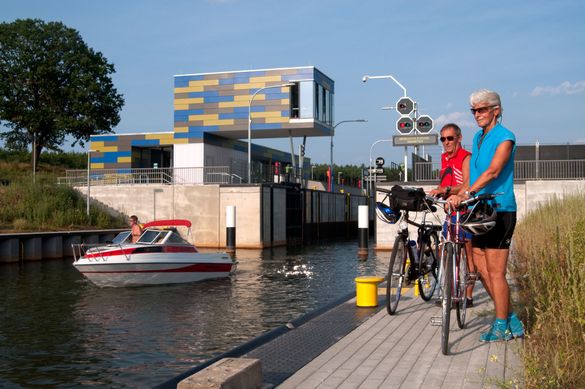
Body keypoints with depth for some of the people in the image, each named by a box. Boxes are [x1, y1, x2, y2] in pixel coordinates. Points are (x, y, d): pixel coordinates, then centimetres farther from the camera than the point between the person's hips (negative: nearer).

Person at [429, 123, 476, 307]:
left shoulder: (466, 158, -9)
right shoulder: (445, 158, 16)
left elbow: (467, 186, -21)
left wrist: (446, 190, -33)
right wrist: (436, 192, 5)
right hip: (450, 211, 8)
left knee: (469, 254, -2)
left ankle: (468, 296, 2)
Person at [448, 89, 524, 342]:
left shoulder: (504, 138, -10)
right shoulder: (477, 138, 16)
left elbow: (493, 171, -25)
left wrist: (465, 193, -36)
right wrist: (461, 196, 8)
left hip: (499, 211, -8)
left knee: (495, 272, -4)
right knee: (482, 269, 10)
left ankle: (501, 327, 10)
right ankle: (511, 320, 23)